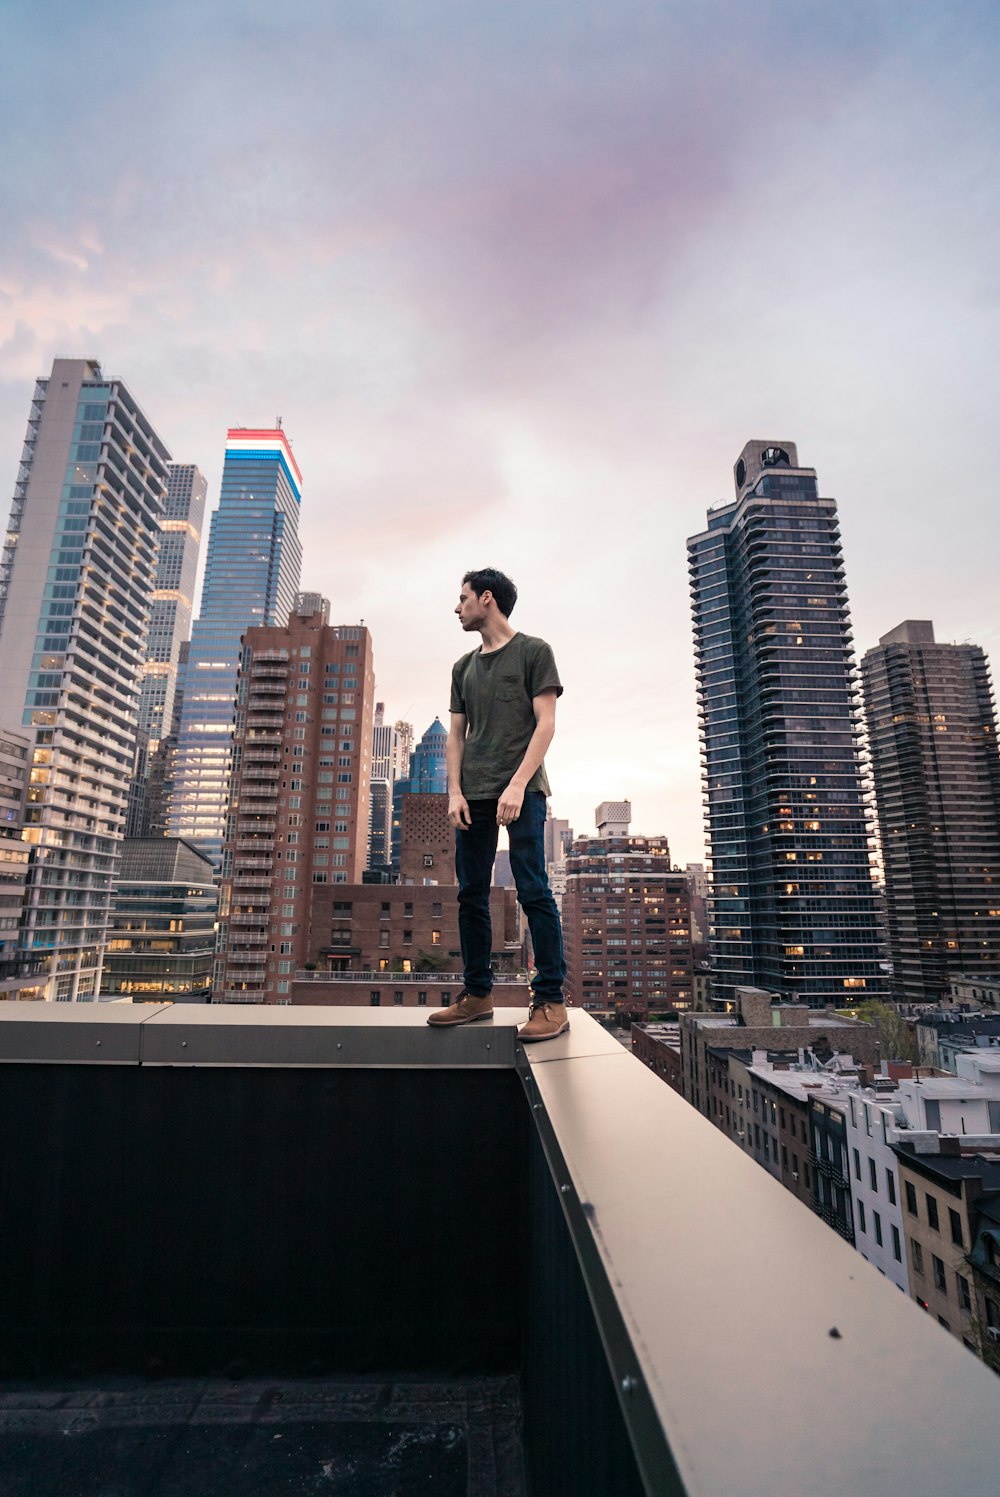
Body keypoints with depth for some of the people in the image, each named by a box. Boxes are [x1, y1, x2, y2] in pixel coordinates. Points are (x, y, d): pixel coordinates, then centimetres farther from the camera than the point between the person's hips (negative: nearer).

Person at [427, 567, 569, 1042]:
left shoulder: (533, 652, 5)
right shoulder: (464, 667, 21)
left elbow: (545, 724, -4)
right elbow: (456, 735, 16)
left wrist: (518, 784, -15)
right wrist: (455, 792, 2)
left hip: (521, 792, -5)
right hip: (474, 796, 6)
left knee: (533, 891, -7)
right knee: (471, 895, 5)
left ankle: (550, 1001, -1)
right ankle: (477, 994, 15)